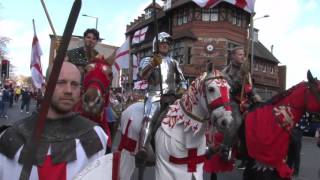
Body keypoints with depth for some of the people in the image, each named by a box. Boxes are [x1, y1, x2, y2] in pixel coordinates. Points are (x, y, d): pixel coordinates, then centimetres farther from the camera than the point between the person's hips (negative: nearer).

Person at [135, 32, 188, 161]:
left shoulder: (174, 62, 25)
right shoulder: (148, 60, 13)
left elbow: (182, 80, 27)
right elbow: (142, 75, -8)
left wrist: (182, 89, 4)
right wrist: (152, 64, -26)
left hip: (172, 96, 4)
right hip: (155, 95, -4)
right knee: (149, 119, -28)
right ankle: (142, 150, -39)